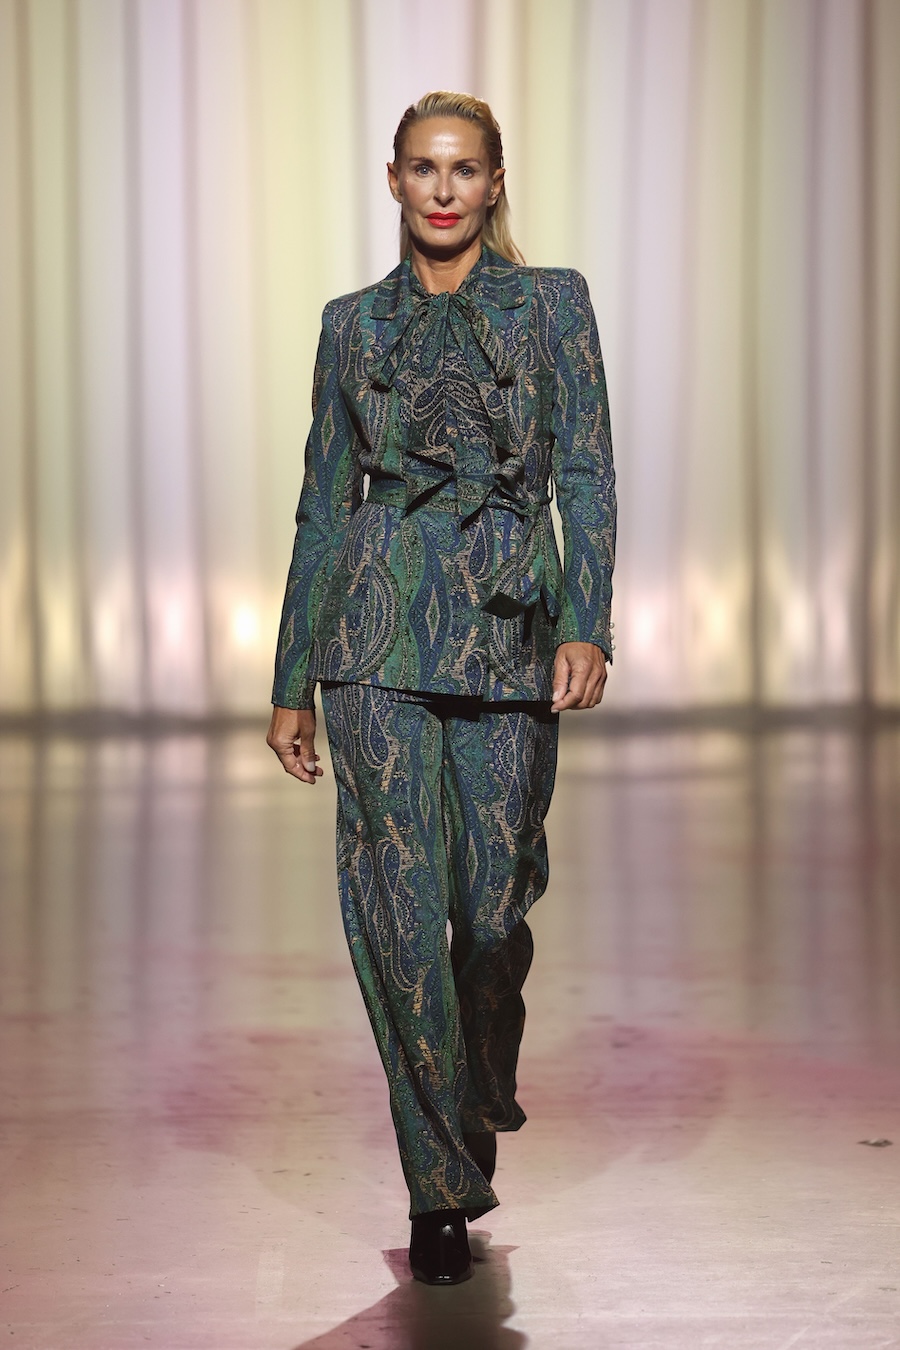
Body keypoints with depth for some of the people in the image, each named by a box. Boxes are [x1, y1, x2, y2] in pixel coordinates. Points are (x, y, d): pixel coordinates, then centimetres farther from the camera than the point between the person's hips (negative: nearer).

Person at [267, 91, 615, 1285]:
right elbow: (325, 503, 12)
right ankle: (441, 1187, 4)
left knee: (492, 904, 3)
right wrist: (290, 681, 11)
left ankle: (482, 1093, 35)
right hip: (378, 631, 1)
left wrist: (589, 626, -14)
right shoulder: (355, 323, 11)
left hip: (507, 630, -1)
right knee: (403, 906, -5)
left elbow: (588, 474, 0)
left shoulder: (550, 302, 6)